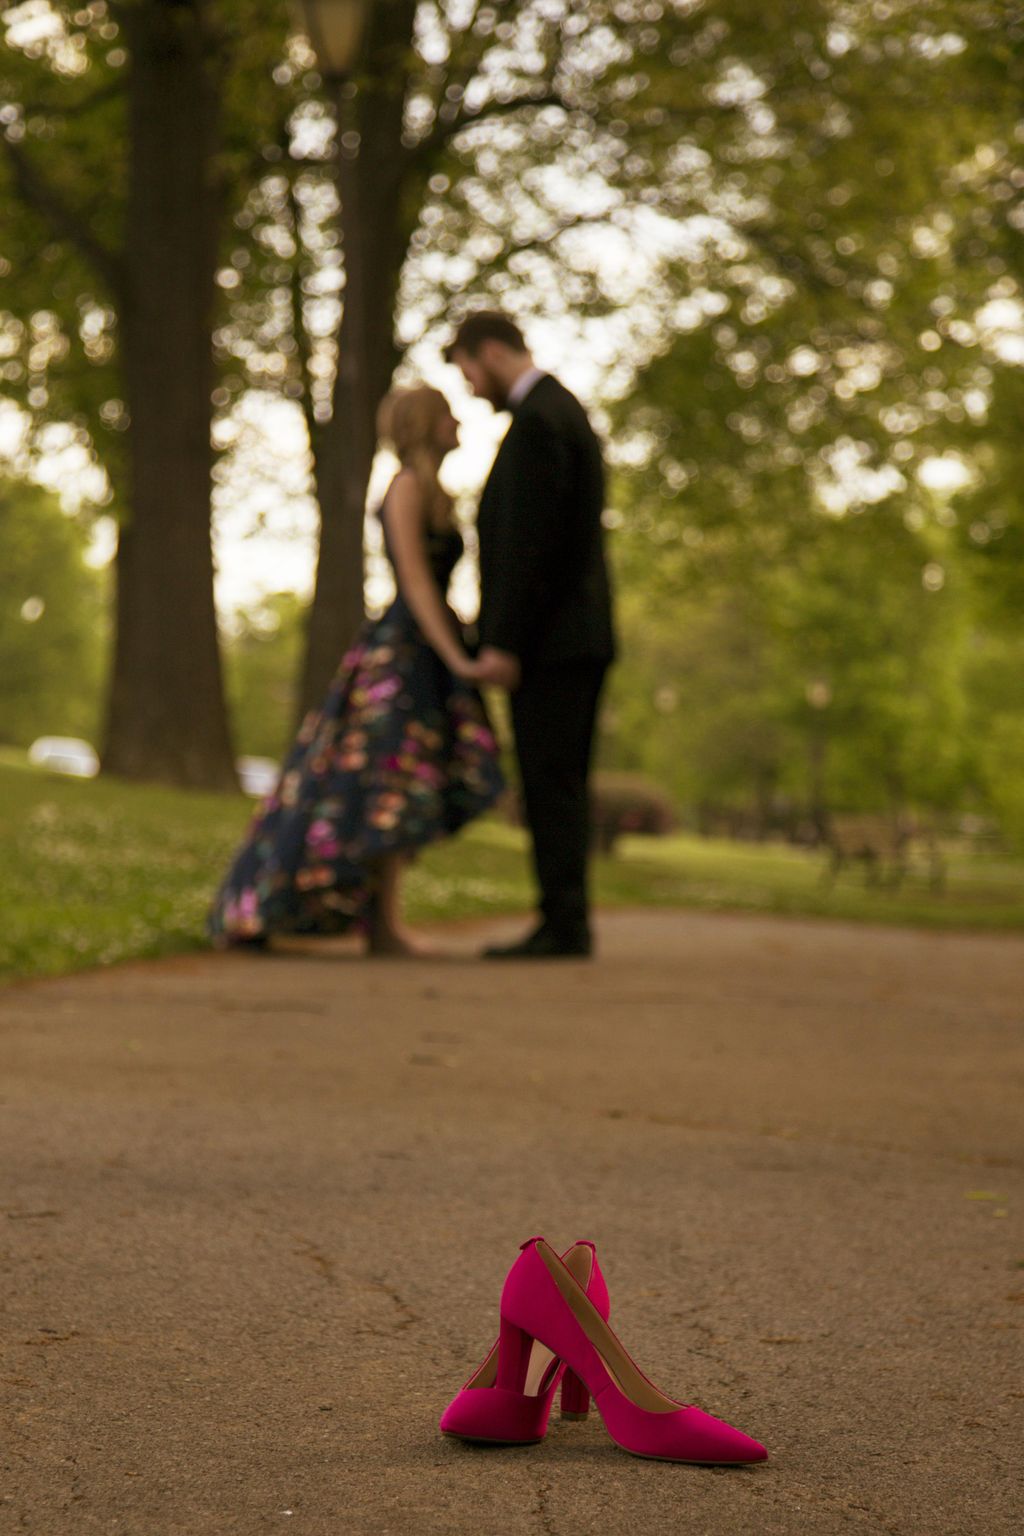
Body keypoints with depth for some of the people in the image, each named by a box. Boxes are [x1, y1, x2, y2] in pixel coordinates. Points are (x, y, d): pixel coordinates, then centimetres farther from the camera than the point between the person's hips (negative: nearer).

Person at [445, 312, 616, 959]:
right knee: (559, 788, 10)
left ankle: (563, 924, -6)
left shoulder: (536, 419, -13)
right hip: (580, 635, 10)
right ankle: (566, 923, 12)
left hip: (551, 639, -10)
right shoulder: (566, 411, 20)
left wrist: (503, 642, -20)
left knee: (551, 785, -8)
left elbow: (528, 540, -20)